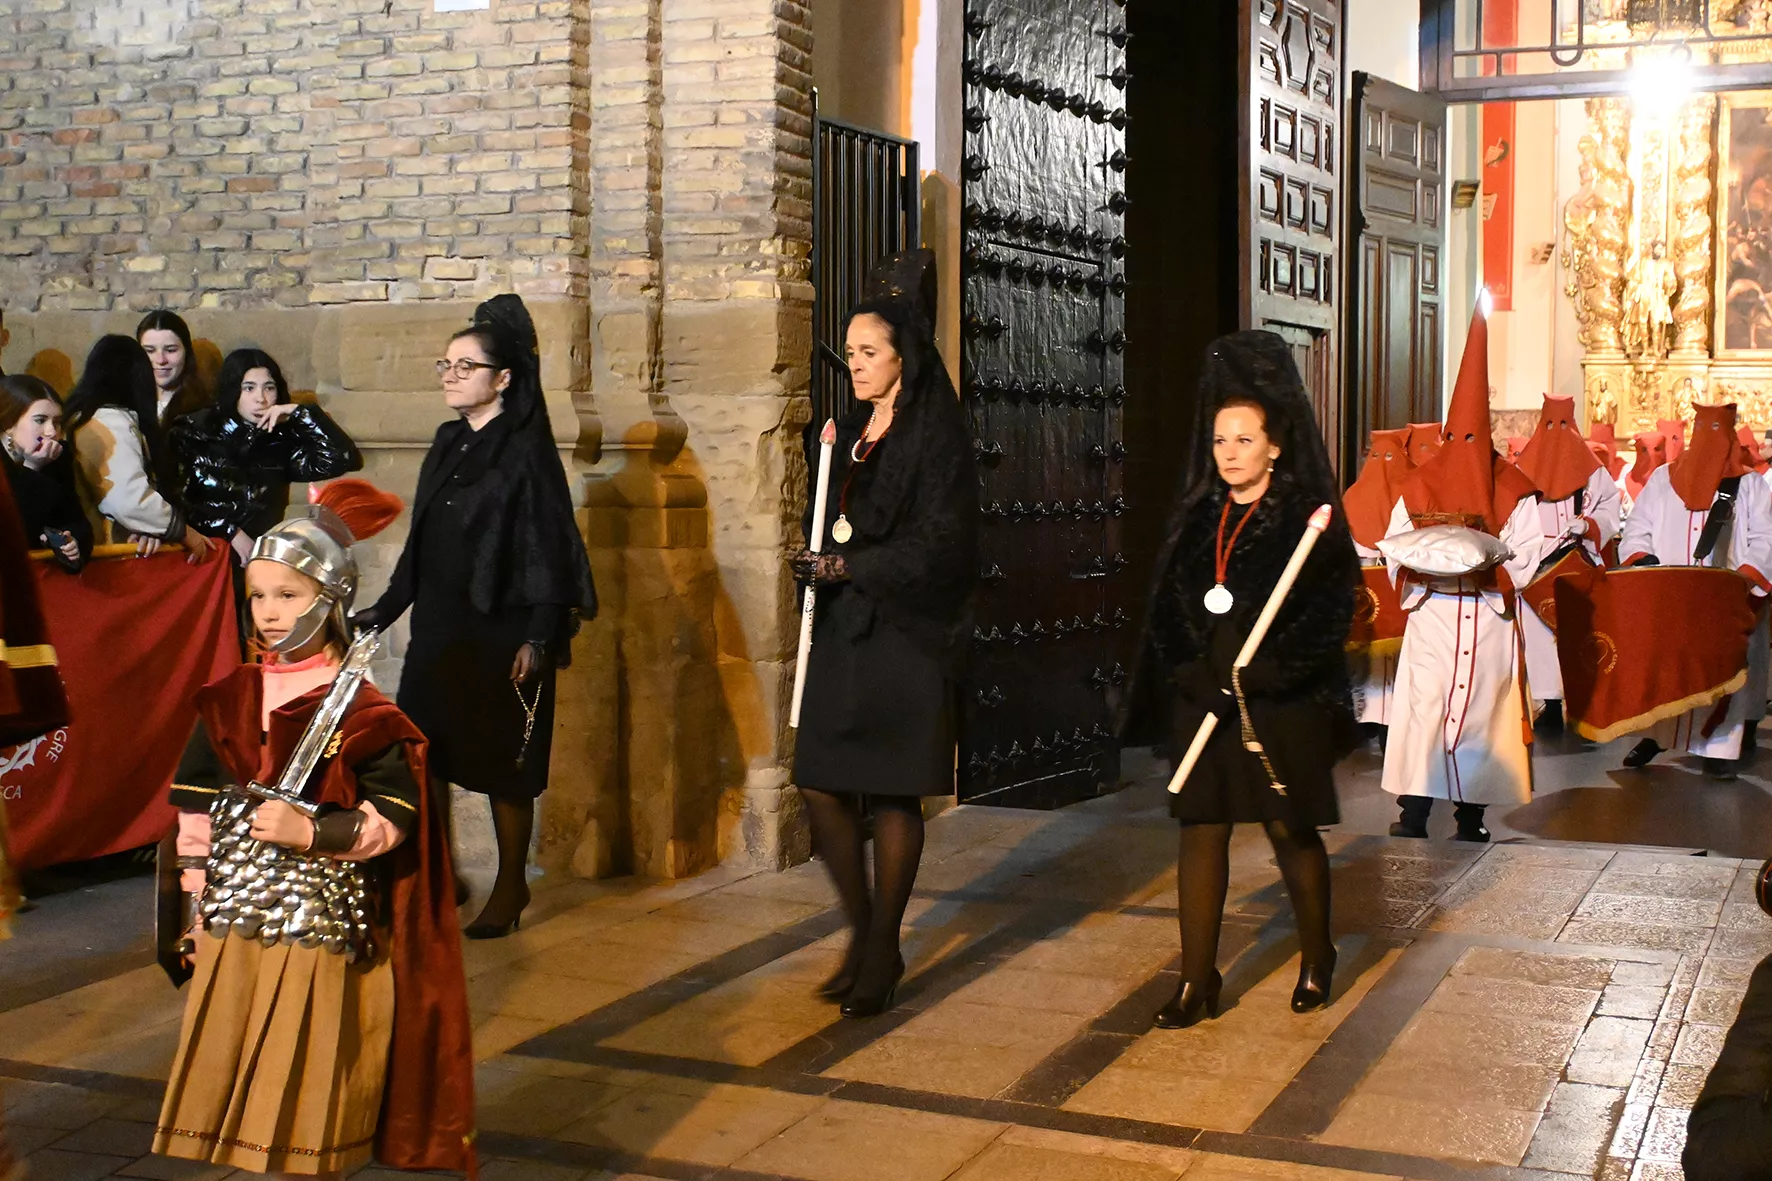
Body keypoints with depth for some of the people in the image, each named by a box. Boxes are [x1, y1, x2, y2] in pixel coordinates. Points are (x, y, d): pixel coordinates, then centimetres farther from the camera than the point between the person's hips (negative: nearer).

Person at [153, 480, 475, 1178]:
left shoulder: (360, 714, -8)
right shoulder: (230, 702, 7)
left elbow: (395, 817, -11)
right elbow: (197, 811, 11)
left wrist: (312, 833, -22)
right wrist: (199, 901, 8)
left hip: (319, 931, -5)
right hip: (233, 930, 5)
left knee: (309, 1090, 3)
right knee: (237, 1088, 10)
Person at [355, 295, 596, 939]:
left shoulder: (527, 451, -9)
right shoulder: (448, 444, 11)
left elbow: (547, 545, -13)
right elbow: (422, 540, 16)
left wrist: (538, 638, -18)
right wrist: (385, 609, 17)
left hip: (500, 632, -6)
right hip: (439, 628, 6)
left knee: (502, 761, 2)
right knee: (422, 751, 4)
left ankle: (511, 885, 17)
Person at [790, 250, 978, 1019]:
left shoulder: (936, 436, -8)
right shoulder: (852, 432, 13)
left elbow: (939, 545, -15)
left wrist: (847, 567, -16)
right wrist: (822, 458, 2)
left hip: (906, 635, -7)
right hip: (845, 631, 7)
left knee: (892, 794, 0)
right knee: (822, 785, 4)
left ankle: (884, 953, 11)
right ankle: (861, 931, 20)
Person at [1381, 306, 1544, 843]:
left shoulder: (1513, 490, 3)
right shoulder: (1420, 486, 6)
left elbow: (1526, 557, -4)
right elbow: (1396, 551, 4)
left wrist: (1485, 570, -18)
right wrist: (1427, 564, -13)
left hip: (1491, 621, 0)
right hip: (1430, 617, 0)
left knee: (1482, 708, 1)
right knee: (1423, 708, -5)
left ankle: (1471, 813, 10)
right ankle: (1414, 814, -3)